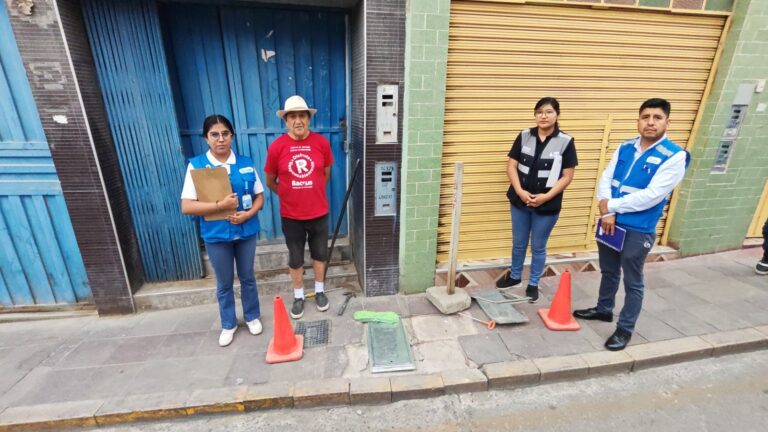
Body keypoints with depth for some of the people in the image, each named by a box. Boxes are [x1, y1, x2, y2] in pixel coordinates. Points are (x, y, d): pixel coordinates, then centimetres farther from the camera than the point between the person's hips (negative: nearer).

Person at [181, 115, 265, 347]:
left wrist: (248, 214, -16)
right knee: (224, 284, 14)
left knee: (247, 278, 17)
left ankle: (252, 316, 38)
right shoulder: (196, 165, -8)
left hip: (246, 231, 1)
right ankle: (228, 324, 35)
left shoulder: (245, 163, -2)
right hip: (216, 235, -1)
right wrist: (220, 205, -23)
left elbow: (259, 196, 3)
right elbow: (186, 206, -12)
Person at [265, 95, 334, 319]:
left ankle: (320, 291, 38)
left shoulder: (322, 143, -7)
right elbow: (270, 181, 3)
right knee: (295, 259, 14)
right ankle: (298, 296, 34)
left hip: (319, 212, 1)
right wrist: (291, 195, 7)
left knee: (320, 254, 16)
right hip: (291, 215, -1)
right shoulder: (276, 146, -10)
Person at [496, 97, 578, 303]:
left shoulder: (566, 141, -6)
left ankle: (533, 284, 30)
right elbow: (511, 166, -1)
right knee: (519, 244, 17)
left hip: (547, 205, -2)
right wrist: (520, 191, -14)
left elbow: (567, 176, -6)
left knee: (538, 247, 11)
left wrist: (546, 196, -17)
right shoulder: (524, 136, 0)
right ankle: (514, 276, 38)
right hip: (520, 201, 2)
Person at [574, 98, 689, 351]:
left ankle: (625, 329, 26)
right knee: (608, 272, 22)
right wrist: (607, 213, -14)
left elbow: (651, 196, -21)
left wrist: (611, 205, -15)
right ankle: (604, 309, 43)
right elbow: (605, 179, -1)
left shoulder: (674, 156, -13)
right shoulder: (625, 148, 4)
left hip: (638, 231, -5)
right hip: (610, 223, 6)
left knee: (632, 282, 9)